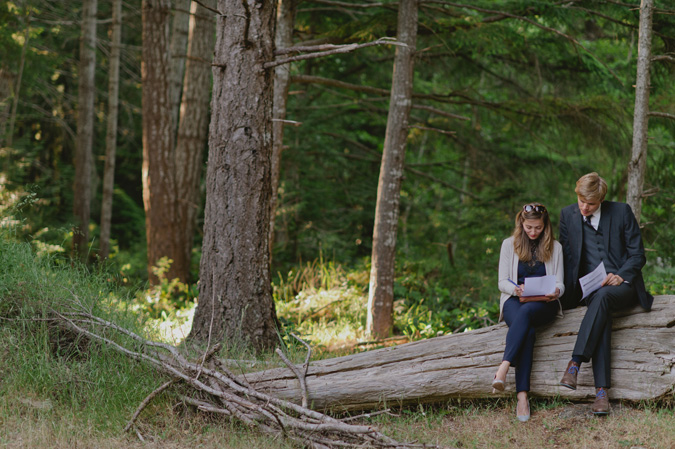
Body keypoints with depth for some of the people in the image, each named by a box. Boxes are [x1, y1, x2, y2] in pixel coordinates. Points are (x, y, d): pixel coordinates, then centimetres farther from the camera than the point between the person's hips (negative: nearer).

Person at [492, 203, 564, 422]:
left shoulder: (555, 247, 12)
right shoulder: (509, 244, 11)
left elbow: (559, 283, 8)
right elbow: (502, 282, 5)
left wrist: (555, 292, -18)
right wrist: (516, 289, -18)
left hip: (543, 304, 0)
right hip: (515, 301, 0)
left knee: (525, 312, -39)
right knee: (528, 331, -35)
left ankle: (503, 369, -52)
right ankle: (522, 396, -45)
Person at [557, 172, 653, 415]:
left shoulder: (622, 212, 0)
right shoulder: (568, 215, 8)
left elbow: (638, 255, 1)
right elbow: (567, 257, 13)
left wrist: (621, 276, -17)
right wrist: (571, 291, -2)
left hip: (622, 285, -1)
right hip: (589, 289, 1)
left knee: (603, 296, -37)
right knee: (602, 313, -33)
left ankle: (575, 363, -43)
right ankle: (601, 390, -43)